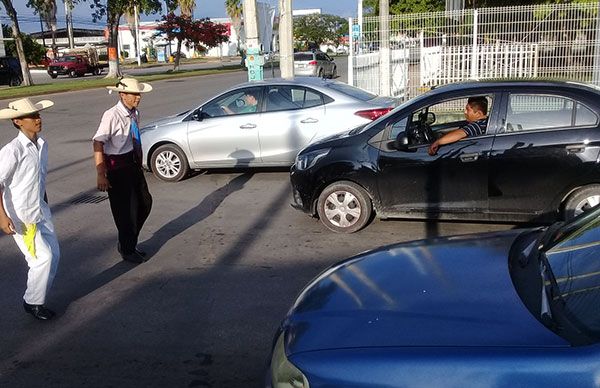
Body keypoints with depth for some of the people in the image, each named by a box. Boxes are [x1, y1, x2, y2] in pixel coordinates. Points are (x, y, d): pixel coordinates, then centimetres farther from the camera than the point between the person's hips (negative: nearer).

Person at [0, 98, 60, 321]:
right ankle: (33, 302, 13)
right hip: (20, 216, -7)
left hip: (41, 211, 7)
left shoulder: (42, 145, 2)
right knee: (43, 257, -8)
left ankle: (38, 297, 27)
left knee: (54, 254, 8)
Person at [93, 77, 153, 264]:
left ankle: (128, 243, 36)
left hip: (134, 164, 8)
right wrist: (101, 175, -25)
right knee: (126, 209, 3)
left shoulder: (135, 113, 4)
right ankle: (127, 251, 24)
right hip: (118, 166, -8)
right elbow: (98, 143, -23)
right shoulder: (112, 115, -19)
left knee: (145, 203, 17)